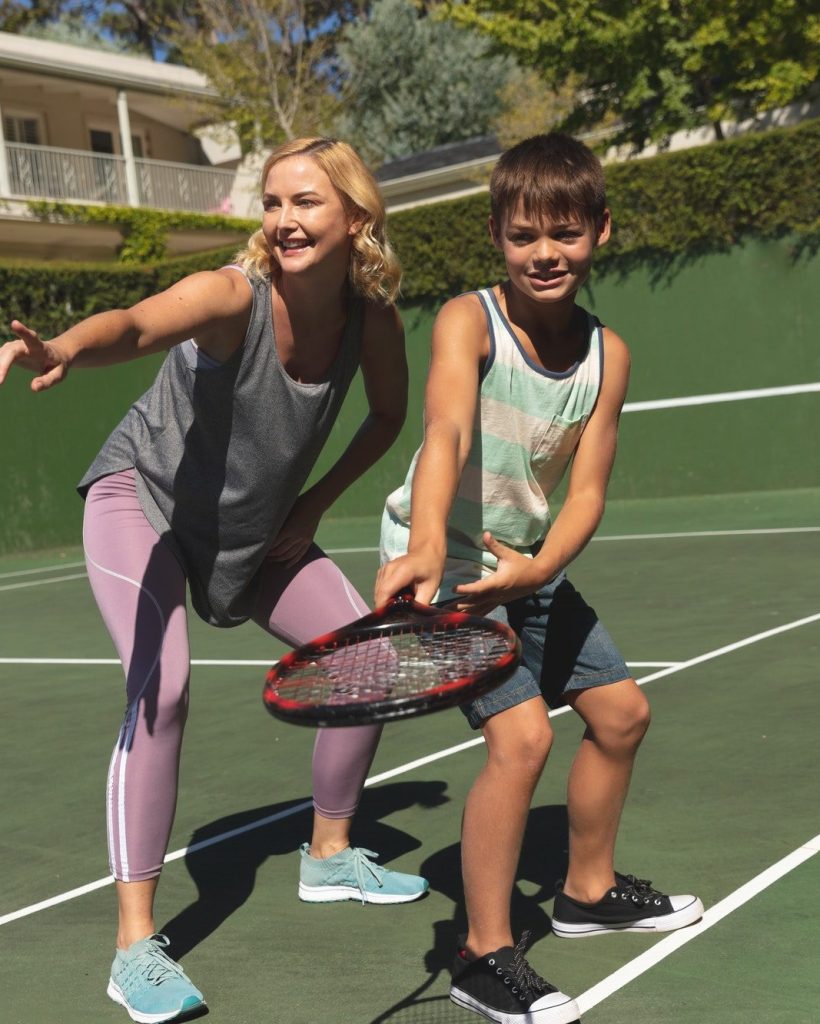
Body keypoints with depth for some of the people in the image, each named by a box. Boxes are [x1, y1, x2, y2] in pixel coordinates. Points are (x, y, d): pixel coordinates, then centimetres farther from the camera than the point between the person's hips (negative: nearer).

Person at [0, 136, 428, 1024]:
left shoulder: (371, 317, -13)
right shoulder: (233, 295, -29)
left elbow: (388, 413, 6)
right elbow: (134, 325, -50)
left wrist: (313, 507, -1)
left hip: (256, 527, 6)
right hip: (143, 497, -6)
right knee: (161, 687, -25)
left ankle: (330, 855, 29)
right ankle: (135, 946, -16)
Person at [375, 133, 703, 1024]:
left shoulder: (608, 354, -6)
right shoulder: (468, 321, -20)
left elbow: (586, 489, -12)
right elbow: (446, 433, -38)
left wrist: (540, 567, -32)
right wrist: (427, 547, -55)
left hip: (526, 564, 7)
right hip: (440, 562, -7)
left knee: (621, 711, 14)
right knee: (521, 735, -21)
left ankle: (588, 891, 36)